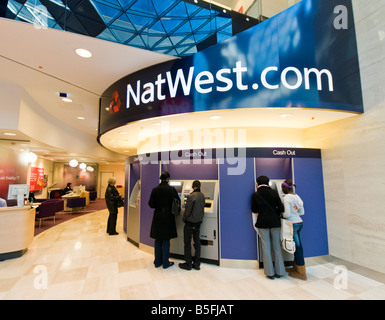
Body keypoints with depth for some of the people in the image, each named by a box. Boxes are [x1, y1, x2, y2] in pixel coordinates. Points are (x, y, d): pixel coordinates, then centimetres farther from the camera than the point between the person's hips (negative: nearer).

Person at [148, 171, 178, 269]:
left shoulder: (155, 190, -4)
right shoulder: (172, 189, -12)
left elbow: (151, 204, -2)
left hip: (158, 217, 3)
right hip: (168, 217, -3)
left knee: (158, 240, 16)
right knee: (166, 240, 9)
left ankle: (158, 261, 27)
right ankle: (165, 263, 19)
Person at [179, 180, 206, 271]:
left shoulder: (191, 196, -20)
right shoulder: (202, 196, 1)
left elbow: (187, 210, -17)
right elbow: (202, 209, 9)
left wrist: (184, 219, 0)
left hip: (190, 222, -6)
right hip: (198, 222, 7)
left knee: (187, 243, 7)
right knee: (197, 242, 13)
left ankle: (188, 264, 17)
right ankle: (197, 264, 22)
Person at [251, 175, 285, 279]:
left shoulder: (255, 195, -6)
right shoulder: (274, 193, -4)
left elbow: (254, 210, 0)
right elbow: (281, 208, -5)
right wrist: (274, 213, 14)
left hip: (262, 223, -1)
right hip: (275, 222, 2)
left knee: (266, 248, 8)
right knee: (277, 247, 13)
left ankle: (270, 273, 16)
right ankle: (279, 271, 22)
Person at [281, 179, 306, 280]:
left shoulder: (286, 198, -15)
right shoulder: (297, 196, 9)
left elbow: (287, 214, -18)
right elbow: (302, 212, 13)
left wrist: (281, 215, 0)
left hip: (293, 224, -8)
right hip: (300, 222, 8)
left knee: (297, 246, 1)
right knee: (298, 246, 15)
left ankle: (302, 273, 11)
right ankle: (296, 267, 27)